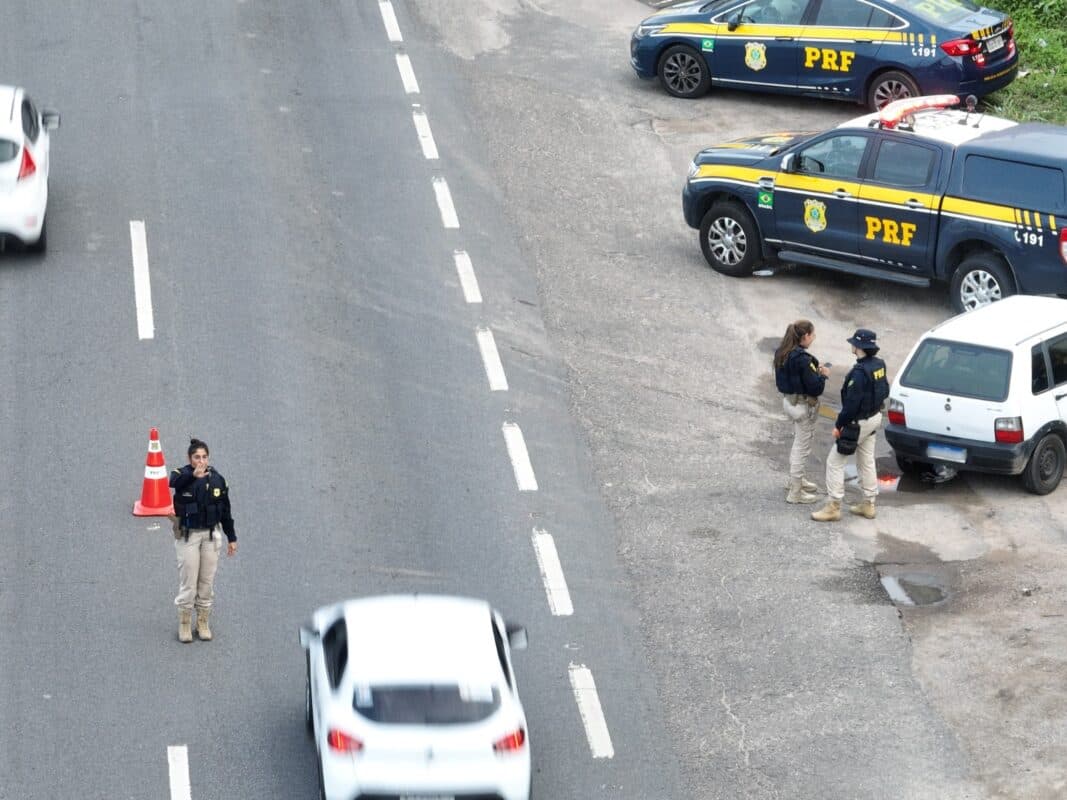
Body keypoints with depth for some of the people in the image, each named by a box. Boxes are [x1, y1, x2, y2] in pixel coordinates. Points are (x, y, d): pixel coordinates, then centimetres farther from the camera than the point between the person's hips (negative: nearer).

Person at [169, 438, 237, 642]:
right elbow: (175, 482, -36)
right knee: (188, 582, -1)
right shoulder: (183, 475, -9)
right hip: (187, 535, -3)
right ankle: (184, 624, 11)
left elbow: (225, 511, 8)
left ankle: (203, 623, 19)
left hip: (211, 535, 3)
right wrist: (194, 475, -55)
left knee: (207, 581, 7)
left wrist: (231, 538, 8)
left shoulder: (217, 479, 1)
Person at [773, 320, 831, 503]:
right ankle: (795, 492, 9)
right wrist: (823, 375, -6)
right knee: (802, 447, 2)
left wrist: (815, 371, 7)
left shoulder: (782, 354, 2)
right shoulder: (802, 359, -25)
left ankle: (796, 479, 42)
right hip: (803, 405, -9)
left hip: (788, 401, 9)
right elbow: (815, 388, -24)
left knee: (798, 443, 26)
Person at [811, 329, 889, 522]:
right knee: (867, 461, 19)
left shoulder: (859, 372, -28)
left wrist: (839, 425, -17)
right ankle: (868, 504, 26)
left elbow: (851, 403, -26)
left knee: (834, 462, 0)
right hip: (875, 418, 9)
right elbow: (884, 392, 13)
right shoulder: (879, 365, 1)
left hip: (858, 423, -9)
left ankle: (833, 507, 3)